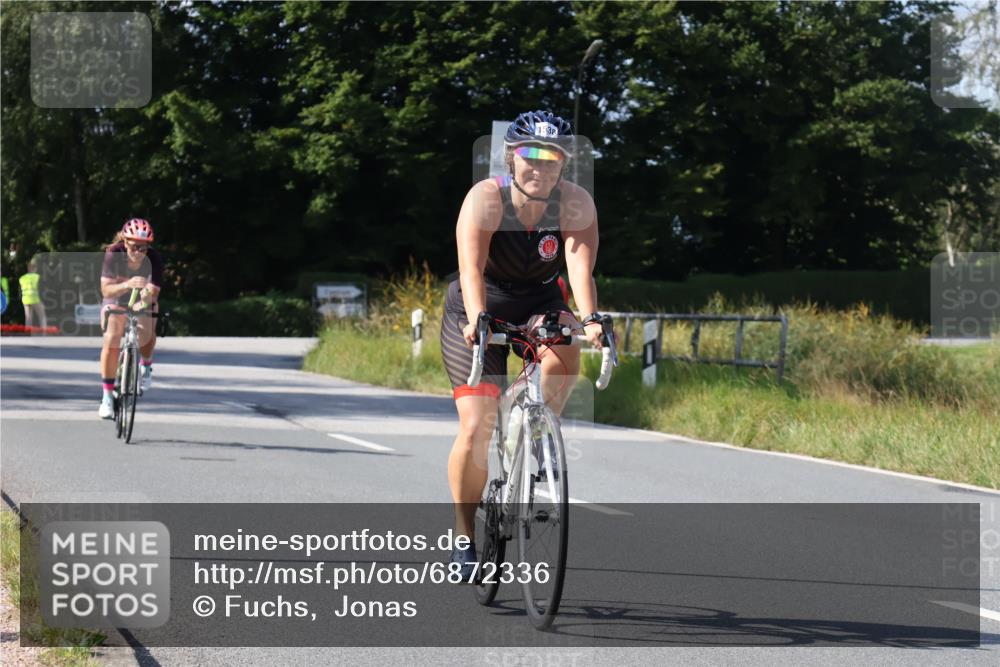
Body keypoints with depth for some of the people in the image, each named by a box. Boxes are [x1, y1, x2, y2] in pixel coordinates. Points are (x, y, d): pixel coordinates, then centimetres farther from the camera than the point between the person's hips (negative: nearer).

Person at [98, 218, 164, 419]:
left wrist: (146, 298, -53)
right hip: (116, 300, -1)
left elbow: (153, 292, -30)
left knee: (145, 335, -25)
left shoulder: (154, 259, -27)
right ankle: (107, 395, -8)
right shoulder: (113, 254, -29)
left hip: (142, 302, 1)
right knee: (111, 342, -19)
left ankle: (146, 366, 9)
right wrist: (127, 285, -53)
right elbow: (106, 289, -34)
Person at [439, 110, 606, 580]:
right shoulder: (485, 199, -23)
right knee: (477, 427, -13)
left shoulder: (575, 204, -17)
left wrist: (589, 319, -50)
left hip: (539, 308, 2)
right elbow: (472, 268, -36)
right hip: (479, 312, -2)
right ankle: (465, 536, 6)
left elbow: (581, 267, -32)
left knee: (563, 352, -34)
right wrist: (477, 320, -54)